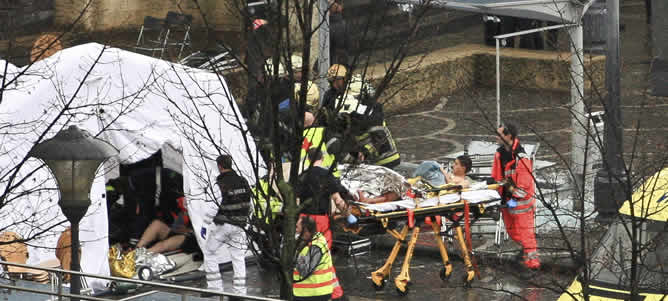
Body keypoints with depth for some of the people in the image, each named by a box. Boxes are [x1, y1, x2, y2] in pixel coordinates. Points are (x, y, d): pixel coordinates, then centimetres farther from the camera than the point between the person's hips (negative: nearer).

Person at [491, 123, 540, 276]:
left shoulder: (521, 158, -24)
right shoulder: (499, 154, 1)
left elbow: (524, 185, -23)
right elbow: (496, 177, 13)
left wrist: (515, 199, -22)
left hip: (521, 202, -8)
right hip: (507, 200, 8)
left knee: (525, 233, -1)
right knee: (511, 231, 20)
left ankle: (532, 264, 8)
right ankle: (526, 250, 44)